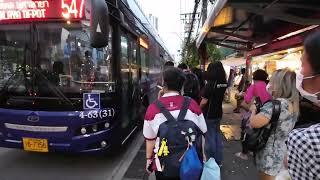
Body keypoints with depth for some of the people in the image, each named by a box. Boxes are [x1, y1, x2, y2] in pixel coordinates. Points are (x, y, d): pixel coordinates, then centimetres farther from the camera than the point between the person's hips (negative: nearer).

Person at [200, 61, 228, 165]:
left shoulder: (210, 84, -21)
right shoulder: (224, 84, 0)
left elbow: (204, 102, -19)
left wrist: (198, 110, -4)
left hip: (209, 115, -7)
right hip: (218, 113, 7)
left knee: (210, 138, 5)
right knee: (217, 135, 17)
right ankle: (218, 161, 28)